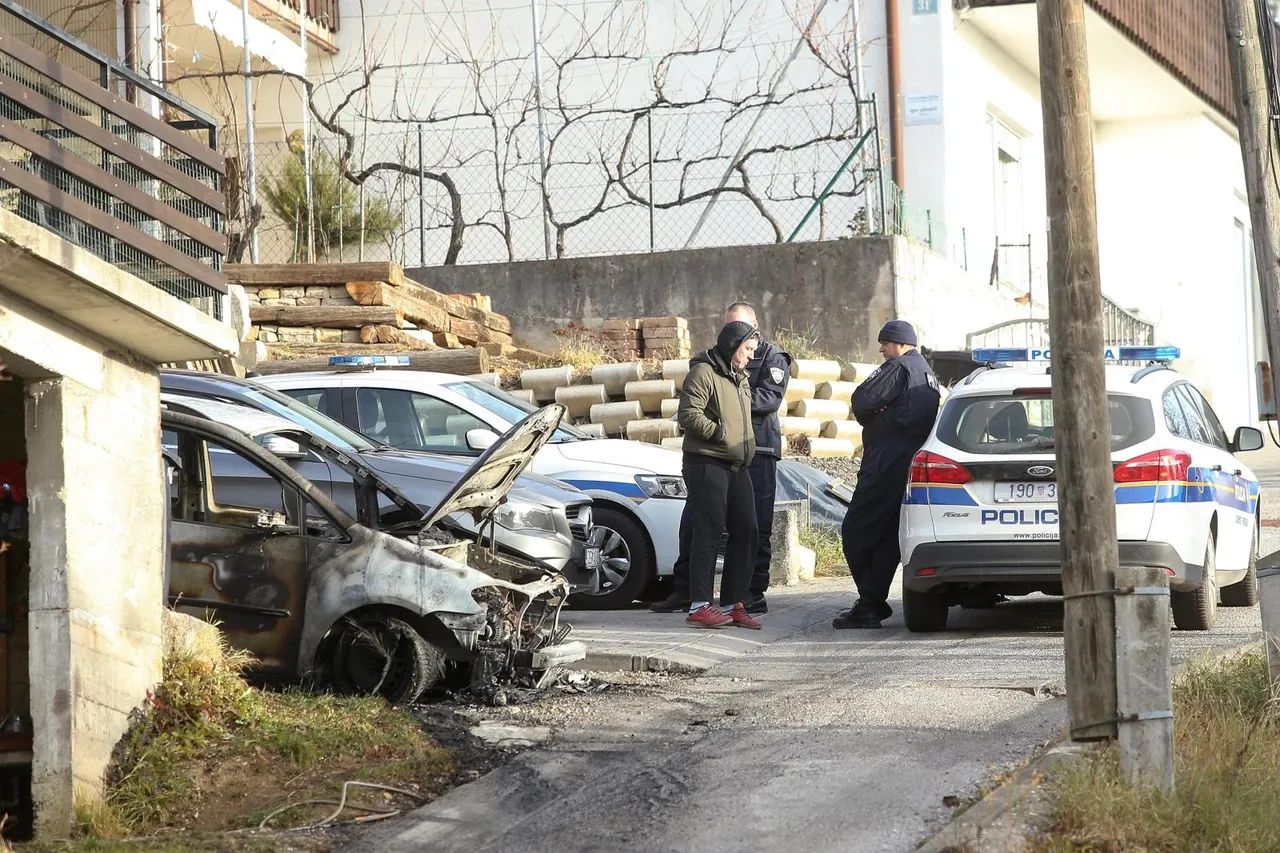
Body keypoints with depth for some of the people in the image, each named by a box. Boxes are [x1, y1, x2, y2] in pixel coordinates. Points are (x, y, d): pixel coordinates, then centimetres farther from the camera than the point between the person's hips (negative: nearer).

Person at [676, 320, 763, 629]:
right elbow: (688, 415, -19)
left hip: (737, 467, 9)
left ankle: (733, 603, 13)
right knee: (708, 532, -11)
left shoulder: (740, 378, 21)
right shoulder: (703, 373, -9)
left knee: (745, 531, 6)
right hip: (707, 464, -9)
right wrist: (721, 434, -18)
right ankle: (699, 606, -11)